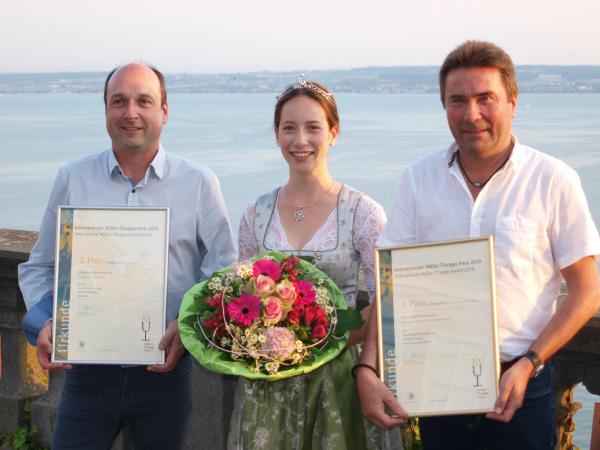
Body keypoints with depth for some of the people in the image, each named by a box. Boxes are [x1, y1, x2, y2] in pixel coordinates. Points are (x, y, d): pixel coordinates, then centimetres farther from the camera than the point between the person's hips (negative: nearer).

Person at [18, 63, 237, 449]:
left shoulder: (199, 183, 0)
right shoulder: (72, 180, 4)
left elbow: (223, 270, 2)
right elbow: (40, 268, 10)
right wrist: (44, 322, -8)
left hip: (166, 367, -1)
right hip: (87, 369, 1)